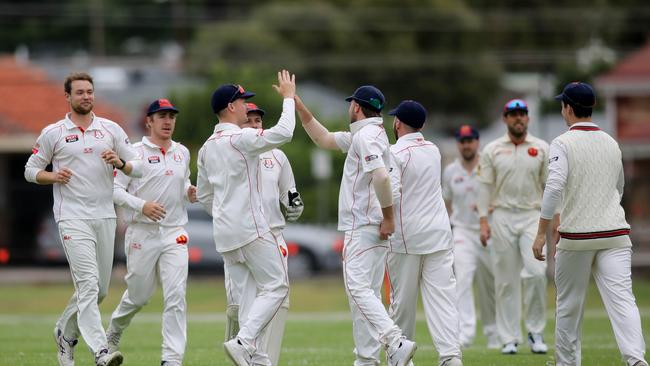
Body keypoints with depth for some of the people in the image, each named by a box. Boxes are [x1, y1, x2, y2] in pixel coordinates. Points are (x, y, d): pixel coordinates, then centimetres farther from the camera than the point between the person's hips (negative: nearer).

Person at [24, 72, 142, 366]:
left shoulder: (111, 129, 9)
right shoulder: (53, 133, 3)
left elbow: (138, 166, 10)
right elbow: (31, 170, 9)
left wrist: (119, 163, -12)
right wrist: (53, 176, -11)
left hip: (105, 217, 5)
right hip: (72, 218, -4)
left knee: (100, 289, 10)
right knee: (88, 284, -17)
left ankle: (65, 333, 32)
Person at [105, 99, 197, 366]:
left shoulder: (182, 153, 13)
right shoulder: (134, 152, -3)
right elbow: (115, 189, -6)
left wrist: (190, 193, 5)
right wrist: (142, 205, -20)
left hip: (174, 234, 3)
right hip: (142, 232, -3)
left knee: (176, 297, -10)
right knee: (138, 295, 7)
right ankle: (113, 334, 37)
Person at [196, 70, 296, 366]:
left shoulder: (206, 147, 14)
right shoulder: (241, 138, -12)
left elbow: (203, 196, 20)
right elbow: (283, 132, -21)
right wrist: (288, 97, -9)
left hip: (223, 233, 8)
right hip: (250, 228, -8)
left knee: (246, 290, 10)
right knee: (276, 286, -5)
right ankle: (244, 342, -19)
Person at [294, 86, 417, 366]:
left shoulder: (366, 136, -13)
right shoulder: (362, 135, 19)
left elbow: (381, 176, -28)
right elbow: (324, 139, 28)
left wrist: (388, 216, -22)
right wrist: (300, 107, 21)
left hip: (364, 226, -10)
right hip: (374, 228, 10)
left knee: (358, 288, -16)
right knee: (366, 292, 10)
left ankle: (396, 342, -28)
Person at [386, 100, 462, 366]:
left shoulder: (395, 153, -9)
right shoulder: (433, 150, 11)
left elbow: (391, 193, -18)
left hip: (406, 236, -4)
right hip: (438, 234, 4)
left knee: (402, 300, 7)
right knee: (442, 297, -4)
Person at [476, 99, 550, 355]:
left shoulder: (541, 149, 7)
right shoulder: (492, 150, 6)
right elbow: (485, 186, 4)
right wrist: (483, 220, -5)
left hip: (532, 217, 0)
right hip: (502, 218, 1)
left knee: (536, 271, -18)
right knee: (506, 279, 0)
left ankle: (535, 331, -4)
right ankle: (509, 339, 6)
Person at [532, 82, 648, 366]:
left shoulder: (563, 143, -5)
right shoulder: (611, 144, 13)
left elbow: (554, 188, -18)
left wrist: (541, 233, -16)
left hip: (576, 237, -3)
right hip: (615, 233, 3)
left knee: (569, 305, 11)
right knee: (622, 298, -9)